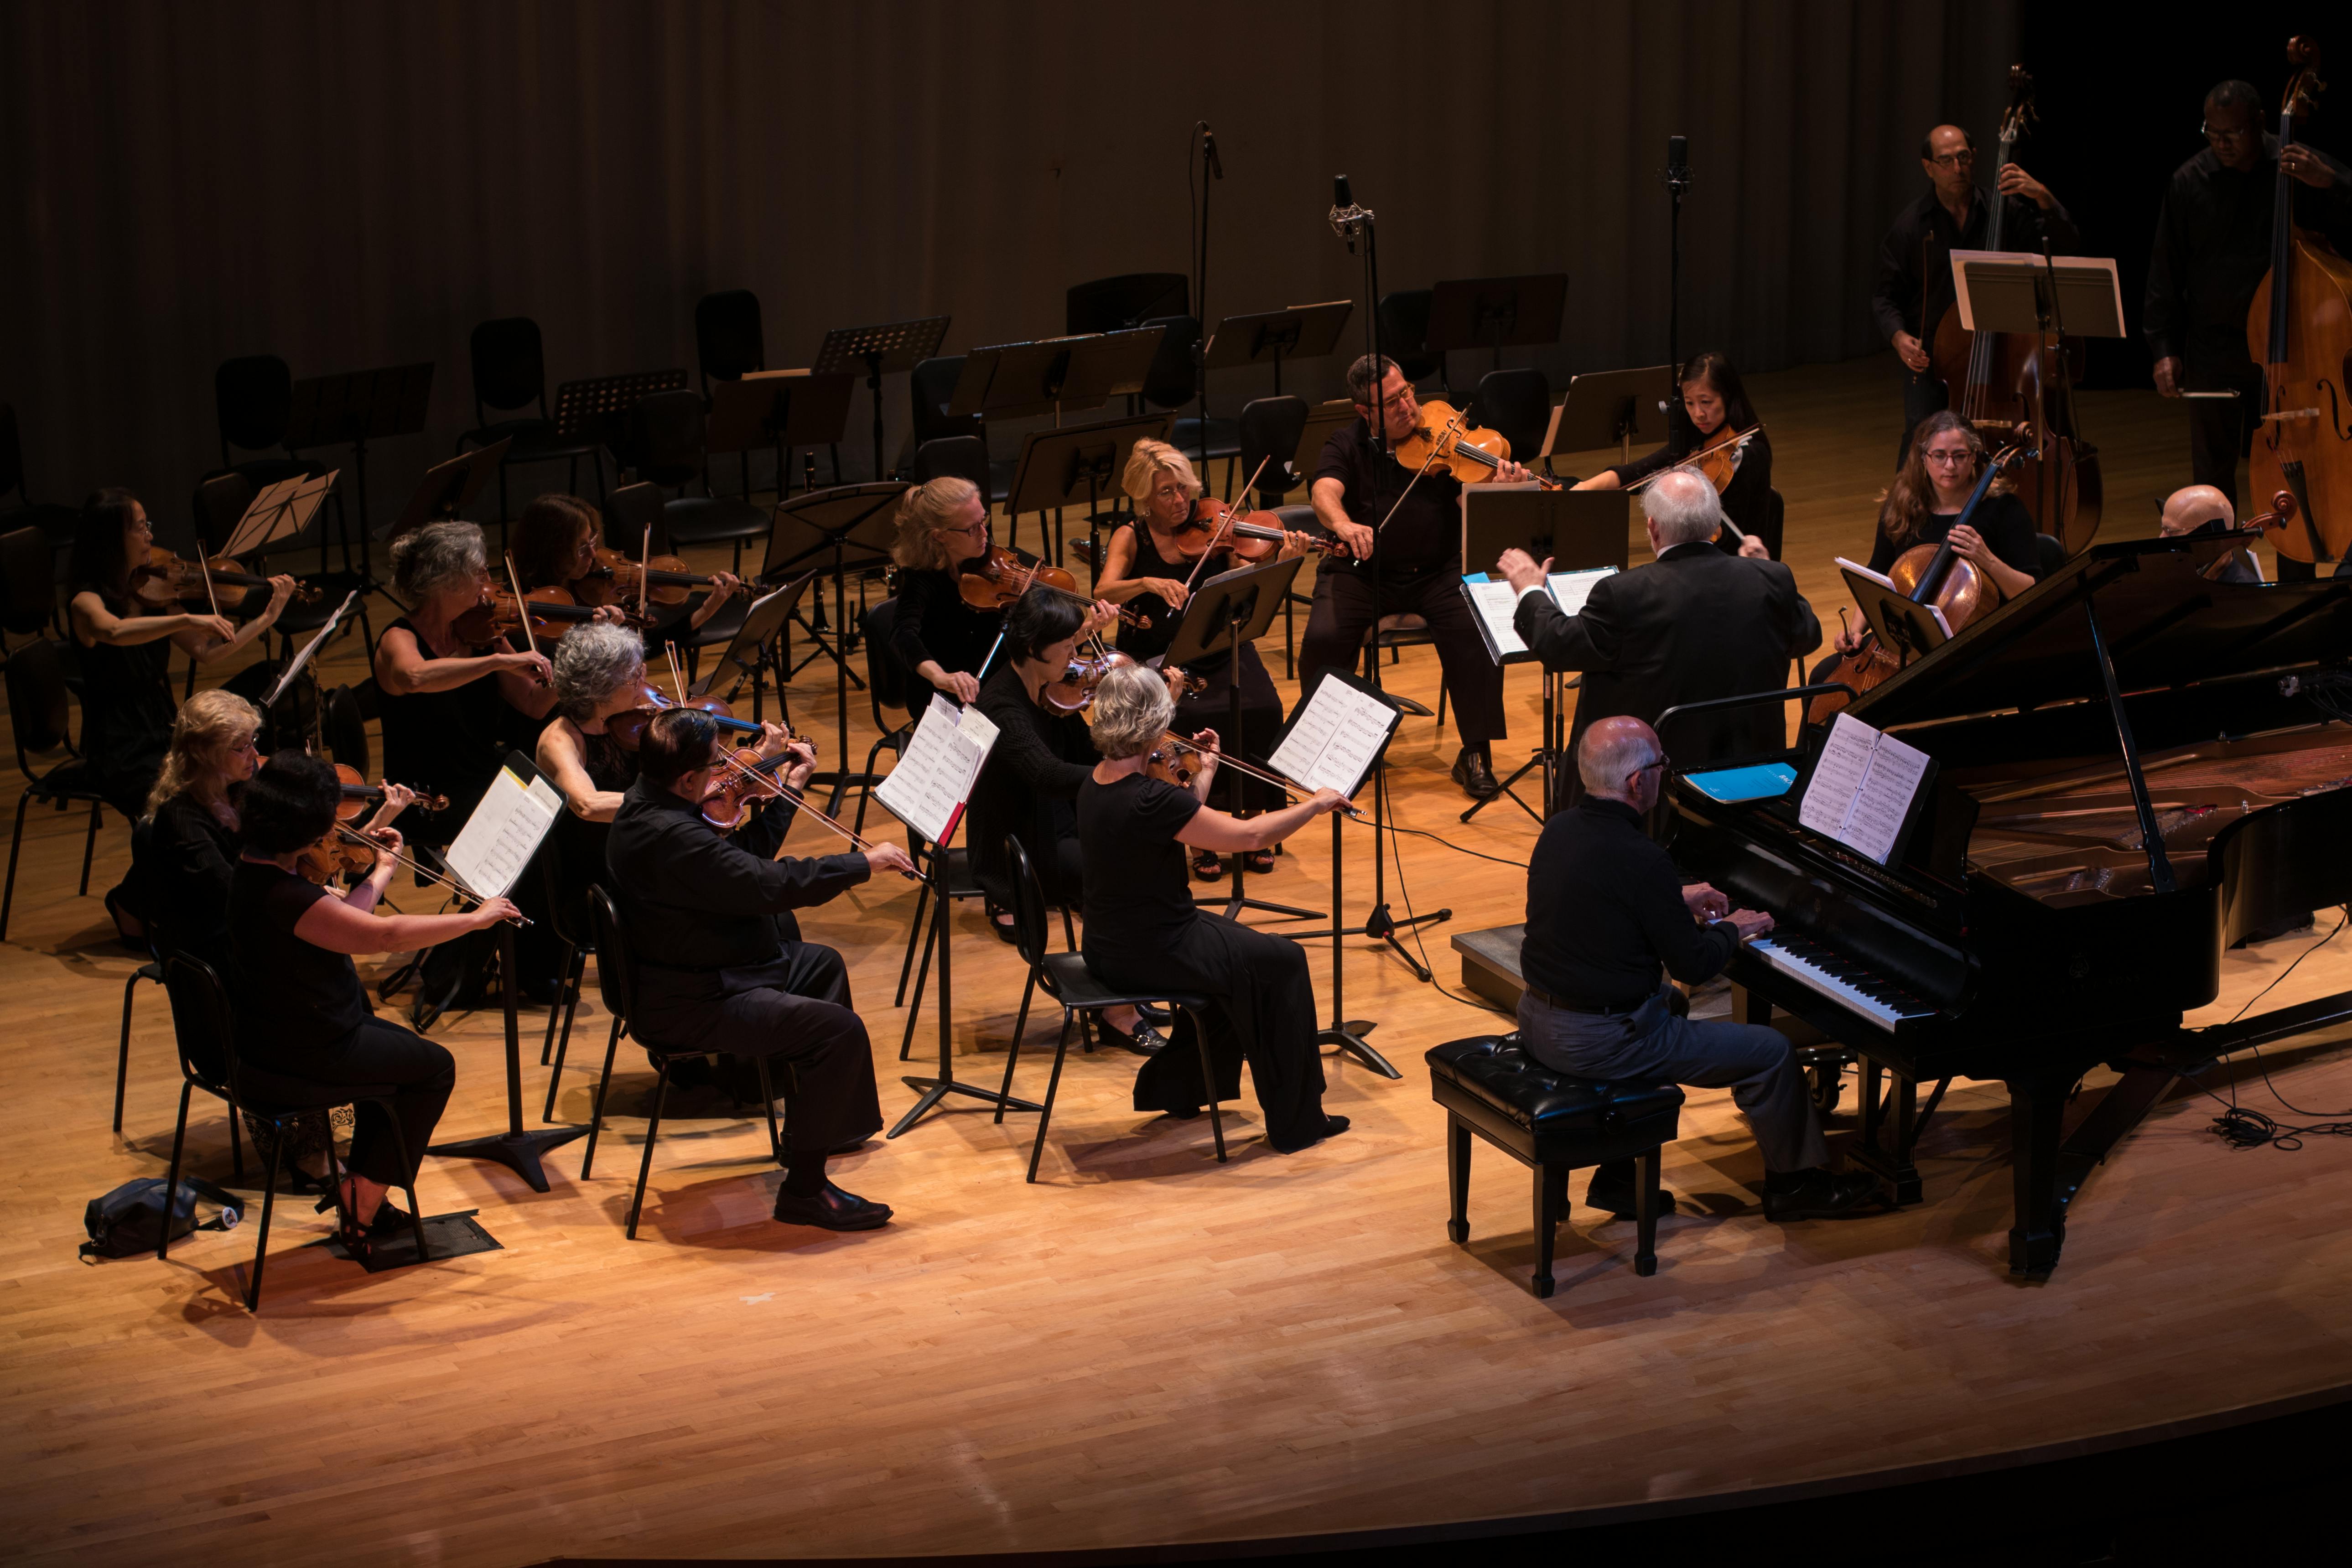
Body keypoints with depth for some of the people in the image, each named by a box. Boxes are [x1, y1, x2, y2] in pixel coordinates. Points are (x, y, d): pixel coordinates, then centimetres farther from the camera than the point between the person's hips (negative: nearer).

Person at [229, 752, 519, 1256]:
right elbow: (385, 934, -27)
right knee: (435, 1068, 9)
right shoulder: (287, 897, -31)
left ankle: (358, 1193, 32)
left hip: (265, 1035, 10)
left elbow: (343, 920, 12)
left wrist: (384, 870, 21)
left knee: (404, 1050, 28)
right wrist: (476, 919, -18)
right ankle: (363, 1211, 12)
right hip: (304, 1052, -10)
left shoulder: (251, 867, 0)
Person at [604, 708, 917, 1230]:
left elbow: (744, 862, 12)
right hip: (687, 1005, -12)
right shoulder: (670, 836, -31)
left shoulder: (648, 802, 4)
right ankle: (803, 1189, -10)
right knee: (840, 1029, -21)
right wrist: (864, 864, -22)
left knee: (822, 964, 30)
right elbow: (768, 885, -32)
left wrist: (786, 791, 8)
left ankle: (823, 1124, 43)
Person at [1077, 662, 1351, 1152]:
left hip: (1108, 945, 9)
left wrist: (1206, 771, 17)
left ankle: (1173, 1087, 35)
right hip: (1147, 956, -9)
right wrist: (1315, 804, -9)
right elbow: (1250, 835, -22)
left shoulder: (1097, 782, -1)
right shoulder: (1147, 800, -29)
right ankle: (1297, 1124, 16)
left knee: (1237, 945, 29)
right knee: (1282, 963, 7)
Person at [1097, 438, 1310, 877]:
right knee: (1192, 718, -30)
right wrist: (1148, 583, -33)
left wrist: (1283, 564, -22)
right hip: (1156, 659, -2)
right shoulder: (1131, 538, 1)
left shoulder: (1211, 533, 4)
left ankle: (1249, 822, -7)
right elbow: (1103, 592, -16)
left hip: (1219, 651, 2)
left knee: (1263, 710, -24)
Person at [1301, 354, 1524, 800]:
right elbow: (1325, 493, -20)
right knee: (1324, 637, -25)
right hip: (1361, 573, 0)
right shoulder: (1347, 444, 0)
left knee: (1478, 630, -27)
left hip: (1436, 572, 0)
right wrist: (1343, 525, -44)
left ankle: (1476, 753, -12)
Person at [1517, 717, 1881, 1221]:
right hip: (1600, 1041, -9)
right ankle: (1794, 1182, 26)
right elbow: (1693, 966, -15)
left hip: (1538, 1017, 9)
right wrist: (1731, 930, 4)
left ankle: (1617, 1177, 34)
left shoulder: (1560, 829, 1)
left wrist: (1678, 901, 26)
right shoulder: (1641, 859, -24)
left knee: (1667, 1005, 38)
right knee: (1772, 1052, 5)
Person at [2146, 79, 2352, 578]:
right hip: (2213, 353, 2)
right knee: (2213, 472, 9)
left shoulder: (2300, 168, -3)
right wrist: (2164, 348, 4)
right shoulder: (2190, 182, 2)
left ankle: (2296, 586, 11)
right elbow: (2165, 273, 7)